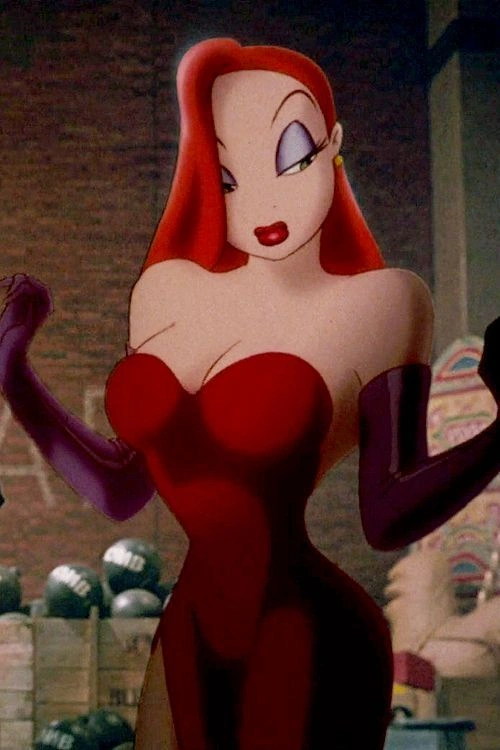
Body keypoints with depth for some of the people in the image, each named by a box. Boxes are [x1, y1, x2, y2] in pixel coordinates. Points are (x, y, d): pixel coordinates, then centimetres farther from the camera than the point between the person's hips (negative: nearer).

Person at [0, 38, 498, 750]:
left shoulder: (377, 302, -6)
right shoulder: (172, 292, 6)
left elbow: (391, 515, -13)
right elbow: (122, 490, 10)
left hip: (308, 646, -5)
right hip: (191, 641, 5)